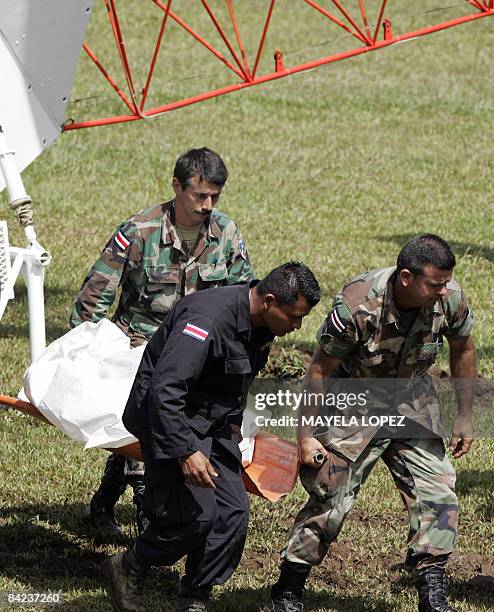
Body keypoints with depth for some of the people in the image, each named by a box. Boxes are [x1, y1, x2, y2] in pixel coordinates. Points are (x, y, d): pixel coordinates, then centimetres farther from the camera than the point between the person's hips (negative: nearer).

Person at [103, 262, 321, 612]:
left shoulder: (261, 325, 1)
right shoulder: (207, 319, -29)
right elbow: (164, 389, -32)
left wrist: (233, 423, 23)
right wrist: (185, 452, -33)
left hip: (213, 423, 9)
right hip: (169, 416, -9)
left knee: (233, 514, 0)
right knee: (196, 514, -15)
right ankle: (128, 569, 7)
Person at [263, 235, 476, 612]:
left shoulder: (450, 298, -19)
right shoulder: (356, 306, -31)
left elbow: (463, 350, 3)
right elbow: (321, 369, -18)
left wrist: (464, 417, 6)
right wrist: (306, 433, -14)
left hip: (412, 401, 4)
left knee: (437, 493, -9)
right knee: (330, 499, -2)